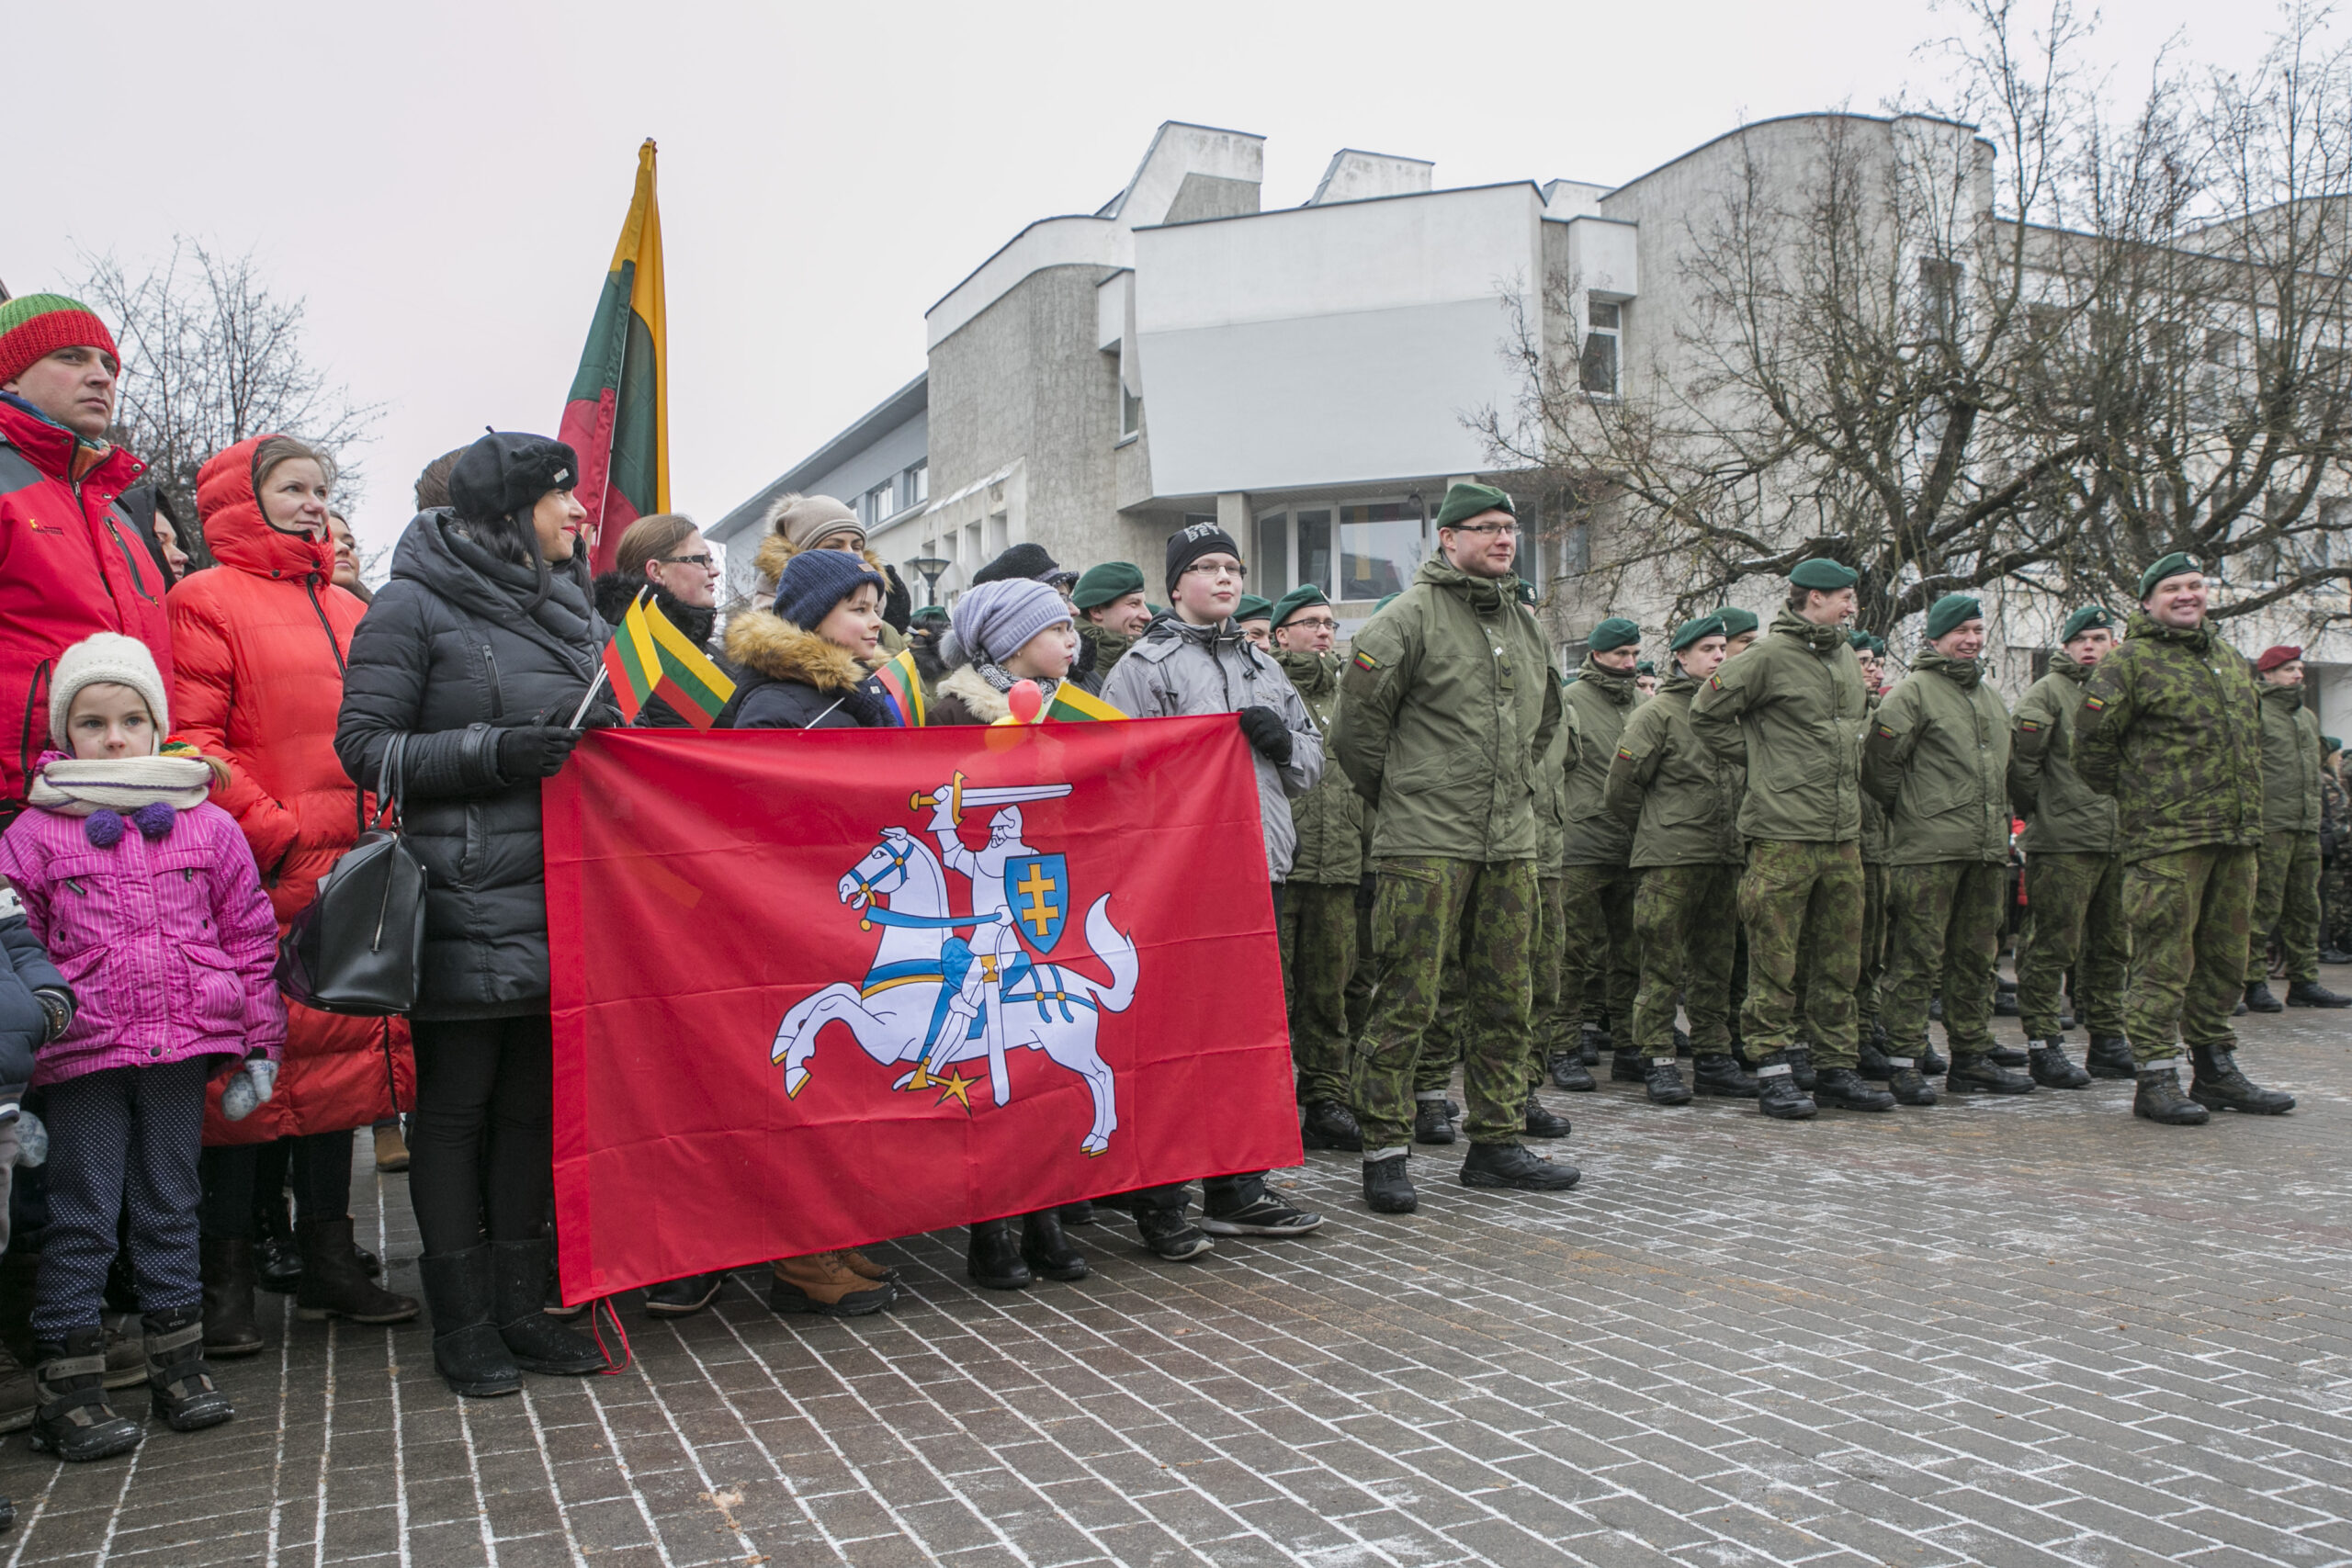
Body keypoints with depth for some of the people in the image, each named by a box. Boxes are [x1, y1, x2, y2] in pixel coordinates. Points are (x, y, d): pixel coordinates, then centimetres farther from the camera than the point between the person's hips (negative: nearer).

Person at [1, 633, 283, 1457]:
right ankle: (69, 1388, 14)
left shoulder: (207, 826, 5)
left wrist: (258, 1044, 7)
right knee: (80, 1218, 4)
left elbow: (250, 938, 8)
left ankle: (180, 1366, 25)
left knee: (170, 1208, 14)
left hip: (182, 1048, 2)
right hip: (82, 1057, -2)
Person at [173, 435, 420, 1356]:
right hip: (258, 883, -6)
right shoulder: (208, 601, 0)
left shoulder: (350, 613, 20)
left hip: (351, 877, 6)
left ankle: (327, 1260, 21)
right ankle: (227, 1276, 11)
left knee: (343, 1056, 10)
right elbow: (192, 740, -9)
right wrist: (271, 832, -16)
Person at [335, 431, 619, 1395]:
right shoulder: (415, 608, -2)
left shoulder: (571, 610, 17)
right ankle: (461, 1322, 14)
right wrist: (493, 751, -18)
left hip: (559, 900, 6)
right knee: (455, 1107, 3)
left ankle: (519, 1306, 20)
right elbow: (365, 746, -7)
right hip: (462, 902, -6)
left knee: (536, 1103, 9)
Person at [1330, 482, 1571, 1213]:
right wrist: (1396, 797, 2)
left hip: (1510, 843, 7)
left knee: (1507, 1000, 11)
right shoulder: (1411, 616, -6)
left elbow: (1544, 719, 32)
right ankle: (1384, 1150, 6)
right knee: (1405, 1001, -4)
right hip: (1425, 844, -7)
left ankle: (1496, 1142, 22)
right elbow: (1357, 720, -7)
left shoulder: (1526, 624, 16)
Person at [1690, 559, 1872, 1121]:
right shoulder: (1768, 658, -7)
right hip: (1782, 835, -7)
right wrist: (1760, 759, -1)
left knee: (1840, 960, 11)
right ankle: (1773, 1070, 3)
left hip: (1843, 837, 7)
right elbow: (1705, 716, -2)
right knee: (1774, 960, -3)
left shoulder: (1847, 658, 16)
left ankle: (1839, 1064, 20)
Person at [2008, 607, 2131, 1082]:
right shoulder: (2047, 693, -5)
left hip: (2117, 841, 7)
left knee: (2110, 948, 13)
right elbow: (2020, 761, -12)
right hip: (2062, 843, -7)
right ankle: (2043, 1044, 1)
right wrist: (2039, 811, -5)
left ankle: (2108, 1043, 22)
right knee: (2053, 946, -6)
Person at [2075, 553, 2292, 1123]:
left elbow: (2250, 738, 28)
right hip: (2165, 839, -7)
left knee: (2224, 957, 13)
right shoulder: (2129, 662, -5)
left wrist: (2246, 811, 22)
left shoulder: (2232, 660, 19)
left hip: (2235, 838, 8)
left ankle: (2216, 1071, 24)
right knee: (2163, 959, -7)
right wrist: (2137, 796, 2)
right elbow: (2092, 746, -7)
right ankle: (2155, 1080, -2)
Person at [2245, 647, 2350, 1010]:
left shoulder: (2309, 717, 21)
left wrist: (2315, 813, 20)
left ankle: (2304, 982, 15)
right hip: (2270, 827, -8)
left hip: (2307, 829, 8)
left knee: (2305, 908, 10)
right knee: (2264, 907, -7)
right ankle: (2255, 984, -3)